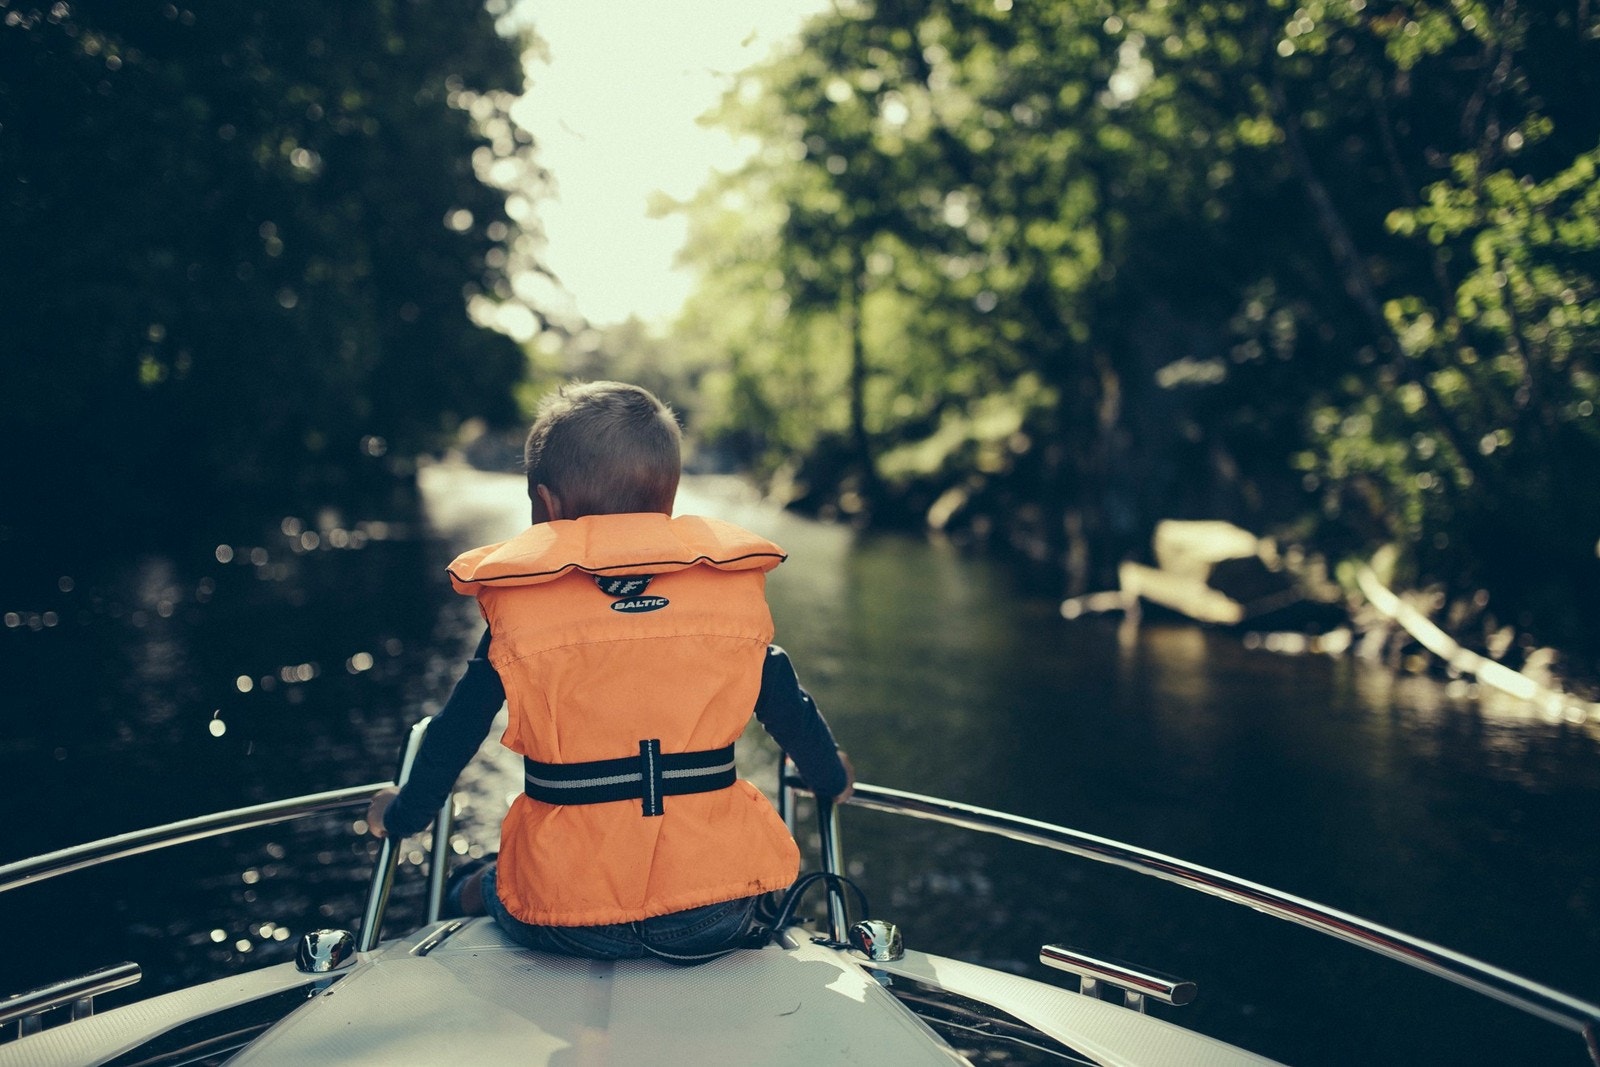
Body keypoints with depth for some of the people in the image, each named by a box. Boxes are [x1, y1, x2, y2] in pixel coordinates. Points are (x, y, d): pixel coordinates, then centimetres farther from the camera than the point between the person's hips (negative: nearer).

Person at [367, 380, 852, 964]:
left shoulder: (519, 608, -4)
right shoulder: (735, 589, 0)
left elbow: (454, 734, 5)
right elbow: (790, 710, 11)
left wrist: (402, 814, 26)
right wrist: (831, 779, 32)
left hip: (567, 921, 0)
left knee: (476, 885, 32)